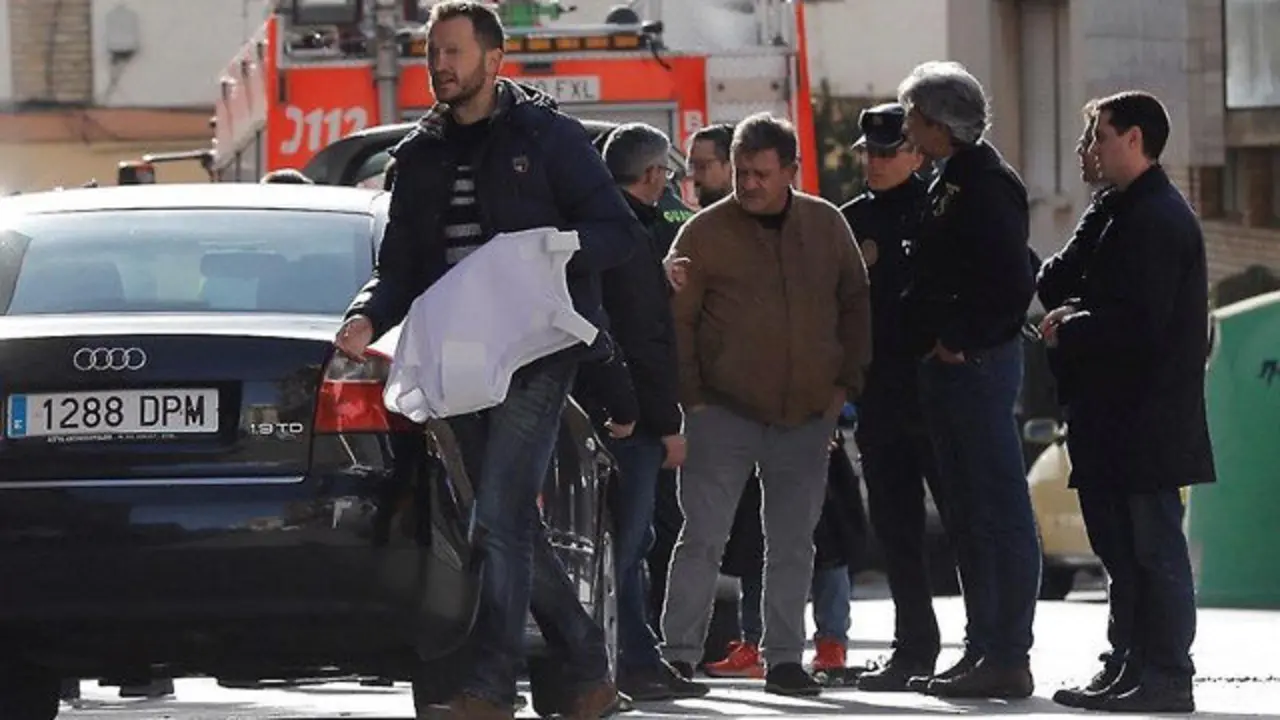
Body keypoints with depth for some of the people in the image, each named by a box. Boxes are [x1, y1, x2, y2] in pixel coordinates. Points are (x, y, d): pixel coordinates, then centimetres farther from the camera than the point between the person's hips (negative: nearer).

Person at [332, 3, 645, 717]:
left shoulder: (547, 136, 1)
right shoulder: (421, 156, 17)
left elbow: (620, 232, -3)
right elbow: (401, 265, 17)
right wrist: (369, 317, -4)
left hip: (535, 353, -6)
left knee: (501, 517, -15)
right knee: (517, 524, 8)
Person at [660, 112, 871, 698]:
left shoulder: (826, 226, 6)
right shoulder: (706, 232, -3)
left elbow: (855, 304, 13)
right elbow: (677, 318, -1)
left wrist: (846, 382, 6)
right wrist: (691, 398, -6)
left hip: (807, 418, 3)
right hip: (725, 414, -3)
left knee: (793, 544, 7)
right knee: (703, 538, -5)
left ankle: (784, 659, 13)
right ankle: (679, 654, -1)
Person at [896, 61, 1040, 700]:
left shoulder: (985, 186, -14)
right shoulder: (950, 184, 17)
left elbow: (1011, 283, -22)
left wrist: (960, 340, -17)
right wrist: (932, 340, 13)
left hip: (977, 361, -11)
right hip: (948, 366, 11)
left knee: (1000, 515, -8)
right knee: (969, 518, 13)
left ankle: (1008, 658, -8)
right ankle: (981, 650, 18)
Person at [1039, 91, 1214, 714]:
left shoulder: (1157, 219, -15)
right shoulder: (1134, 213, 18)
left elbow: (1141, 323, -22)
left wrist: (1070, 330, -10)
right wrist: (1073, 317, 6)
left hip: (1148, 421, -11)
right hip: (1125, 422, 11)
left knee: (1153, 547, -7)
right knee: (1124, 551, 13)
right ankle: (1127, 670, 18)